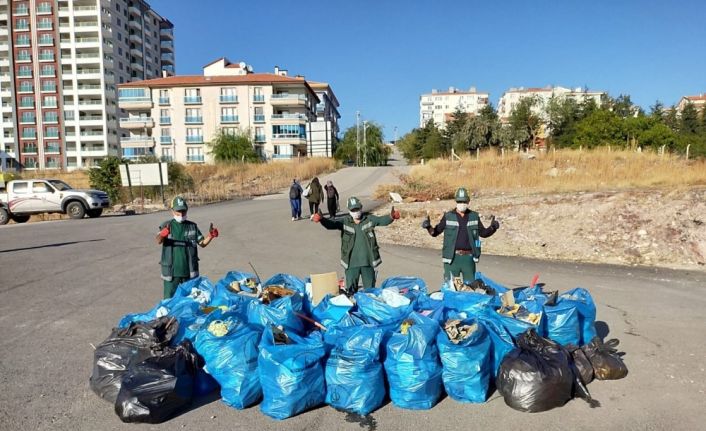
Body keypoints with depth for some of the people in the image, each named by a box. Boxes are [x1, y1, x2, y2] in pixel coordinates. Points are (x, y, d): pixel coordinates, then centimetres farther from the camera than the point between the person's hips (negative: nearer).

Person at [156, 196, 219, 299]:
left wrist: (210, 236, -15)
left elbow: (202, 243, 6)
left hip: (190, 271, 2)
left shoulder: (192, 226, 6)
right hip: (171, 271, -2)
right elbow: (158, 241, -19)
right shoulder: (167, 226, -1)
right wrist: (162, 234, -42)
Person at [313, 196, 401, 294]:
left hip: (368, 261, 1)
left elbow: (382, 220, -10)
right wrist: (322, 219, -37)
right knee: (351, 290, 10)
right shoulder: (344, 221, -3)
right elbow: (331, 224, -16)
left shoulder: (369, 219, 0)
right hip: (351, 263, 0)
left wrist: (391, 217, -33)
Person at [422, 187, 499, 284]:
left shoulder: (474, 216, 8)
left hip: (468, 257, 2)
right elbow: (436, 232, 3)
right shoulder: (448, 216, 1)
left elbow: (483, 233, 14)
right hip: (452, 257, -2)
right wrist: (428, 227, -18)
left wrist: (492, 227, -5)